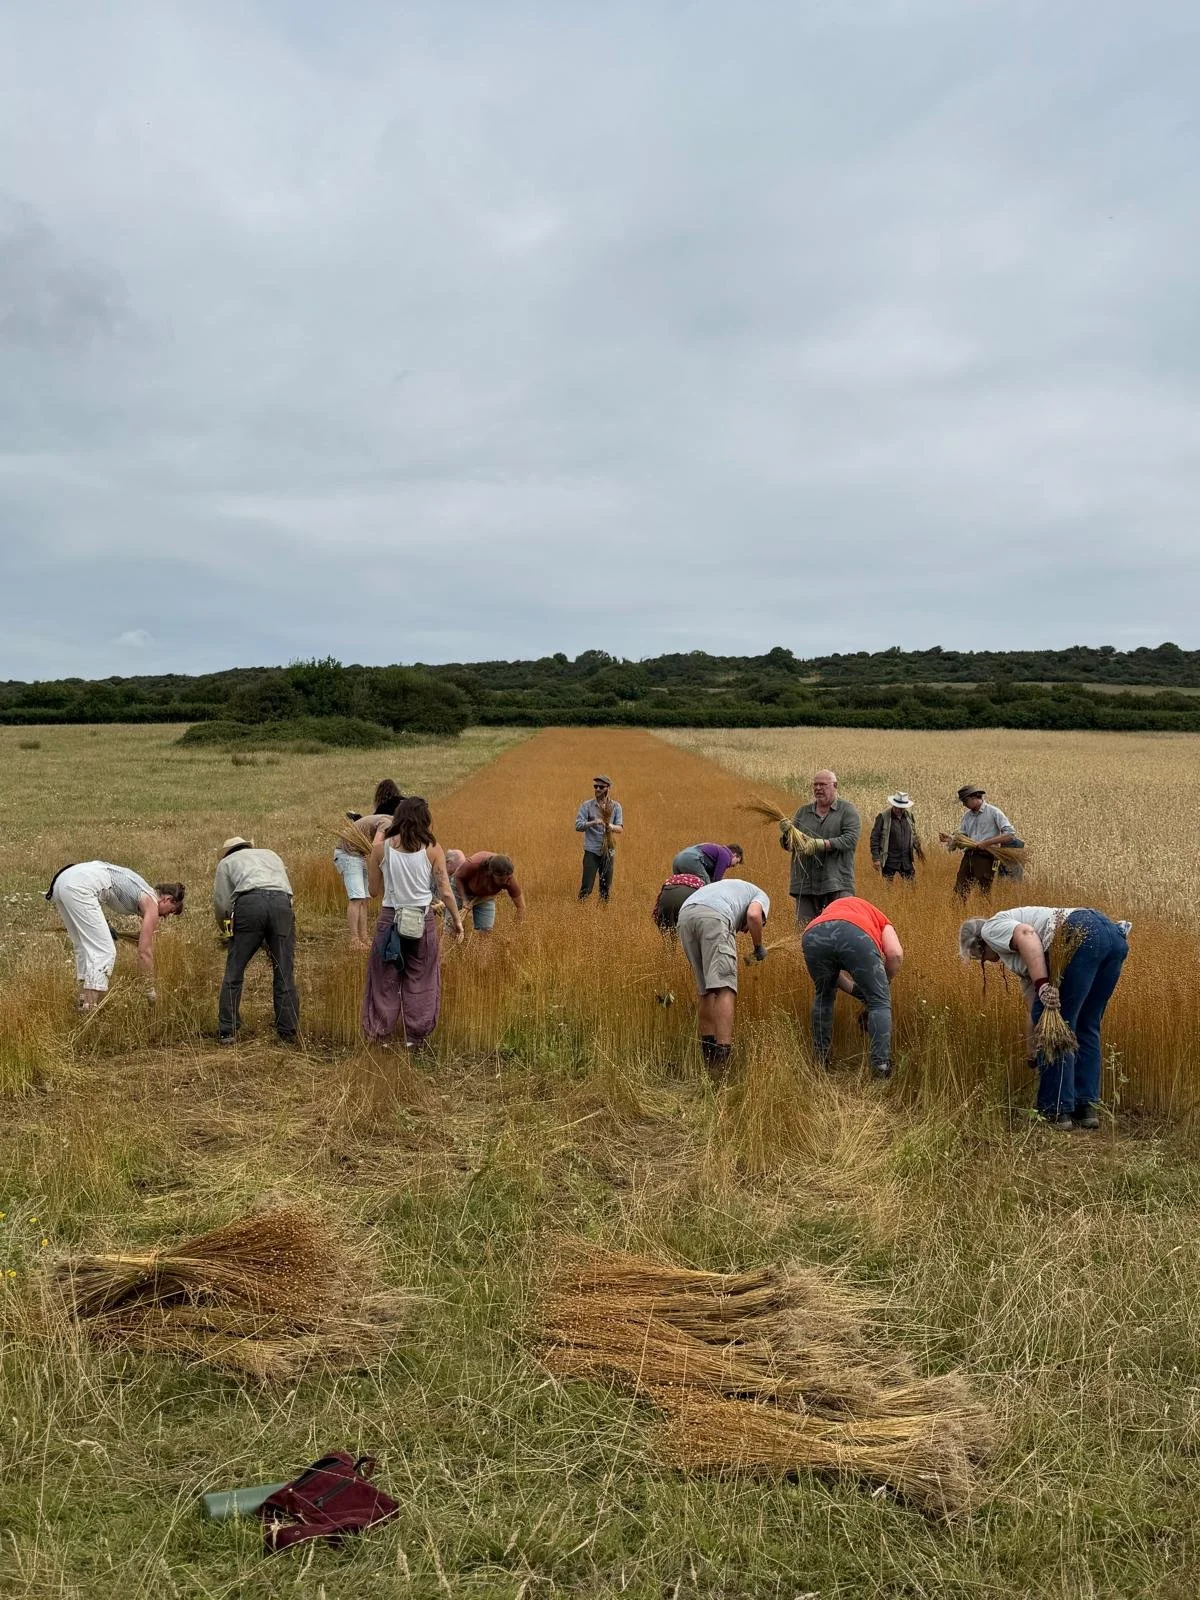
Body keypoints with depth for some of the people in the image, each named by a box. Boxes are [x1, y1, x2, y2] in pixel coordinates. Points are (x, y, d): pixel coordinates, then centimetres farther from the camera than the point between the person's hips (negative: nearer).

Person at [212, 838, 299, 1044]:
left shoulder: (226, 862, 29)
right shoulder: (270, 854, 39)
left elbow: (221, 903, 16)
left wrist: (227, 930, 36)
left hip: (250, 903, -2)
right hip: (282, 902, 2)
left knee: (234, 971, 8)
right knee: (284, 972, 7)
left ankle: (227, 1031, 8)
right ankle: (289, 1032, 7)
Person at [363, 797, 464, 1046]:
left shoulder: (382, 847, -5)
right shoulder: (432, 849, -7)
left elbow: (374, 889, 4)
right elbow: (445, 891, -4)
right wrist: (456, 919, 11)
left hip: (390, 918, 1)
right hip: (423, 920, 0)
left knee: (386, 979, 13)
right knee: (420, 981, 13)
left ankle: (380, 1035, 18)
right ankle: (415, 1038, 19)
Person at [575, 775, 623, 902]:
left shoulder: (615, 806, 7)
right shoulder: (587, 805, 1)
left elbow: (620, 828, -2)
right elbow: (578, 826, -8)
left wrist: (611, 826, -25)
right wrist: (593, 822, -26)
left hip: (608, 851, 2)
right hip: (592, 851, -2)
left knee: (606, 886, 8)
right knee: (587, 886, -8)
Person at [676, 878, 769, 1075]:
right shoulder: (761, 896, 28)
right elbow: (753, 915, 2)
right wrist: (759, 947, 17)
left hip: (685, 914, 7)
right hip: (714, 916, -7)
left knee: (706, 990, 14)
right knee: (724, 987, -11)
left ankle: (709, 1059, 15)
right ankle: (722, 1056, -22)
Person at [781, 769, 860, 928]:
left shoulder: (847, 810, 6)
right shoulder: (803, 812, 18)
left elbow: (851, 838, -9)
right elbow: (785, 842, 12)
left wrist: (823, 844, -23)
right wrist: (788, 836, -13)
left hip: (837, 884, -4)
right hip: (805, 883, 4)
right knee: (805, 928, 2)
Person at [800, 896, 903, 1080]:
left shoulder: (830, 909, 47)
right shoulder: (880, 919, 39)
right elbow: (895, 954, 17)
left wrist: (859, 992, 44)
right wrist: (884, 983, 33)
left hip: (812, 935, 4)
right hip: (856, 935, -4)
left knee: (823, 996, 31)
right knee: (880, 1002, 15)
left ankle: (820, 1062, 34)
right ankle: (881, 1067, 8)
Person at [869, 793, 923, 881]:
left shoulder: (909, 816, 7)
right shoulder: (883, 817, -9)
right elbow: (874, 838, -9)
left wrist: (918, 848, 17)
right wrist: (876, 858, -13)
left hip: (907, 861, 5)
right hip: (890, 862, -4)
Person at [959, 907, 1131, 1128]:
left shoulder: (992, 928, 13)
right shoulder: (1022, 961, 35)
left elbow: (1026, 934, -11)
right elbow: (1035, 1007, 39)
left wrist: (1043, 985, -19)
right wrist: (1034, 1055, 46)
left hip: (1083, 936, -10)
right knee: (1085, 1026, 18)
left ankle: (1057, 1112, 3)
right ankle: (1087, 1108, 17)